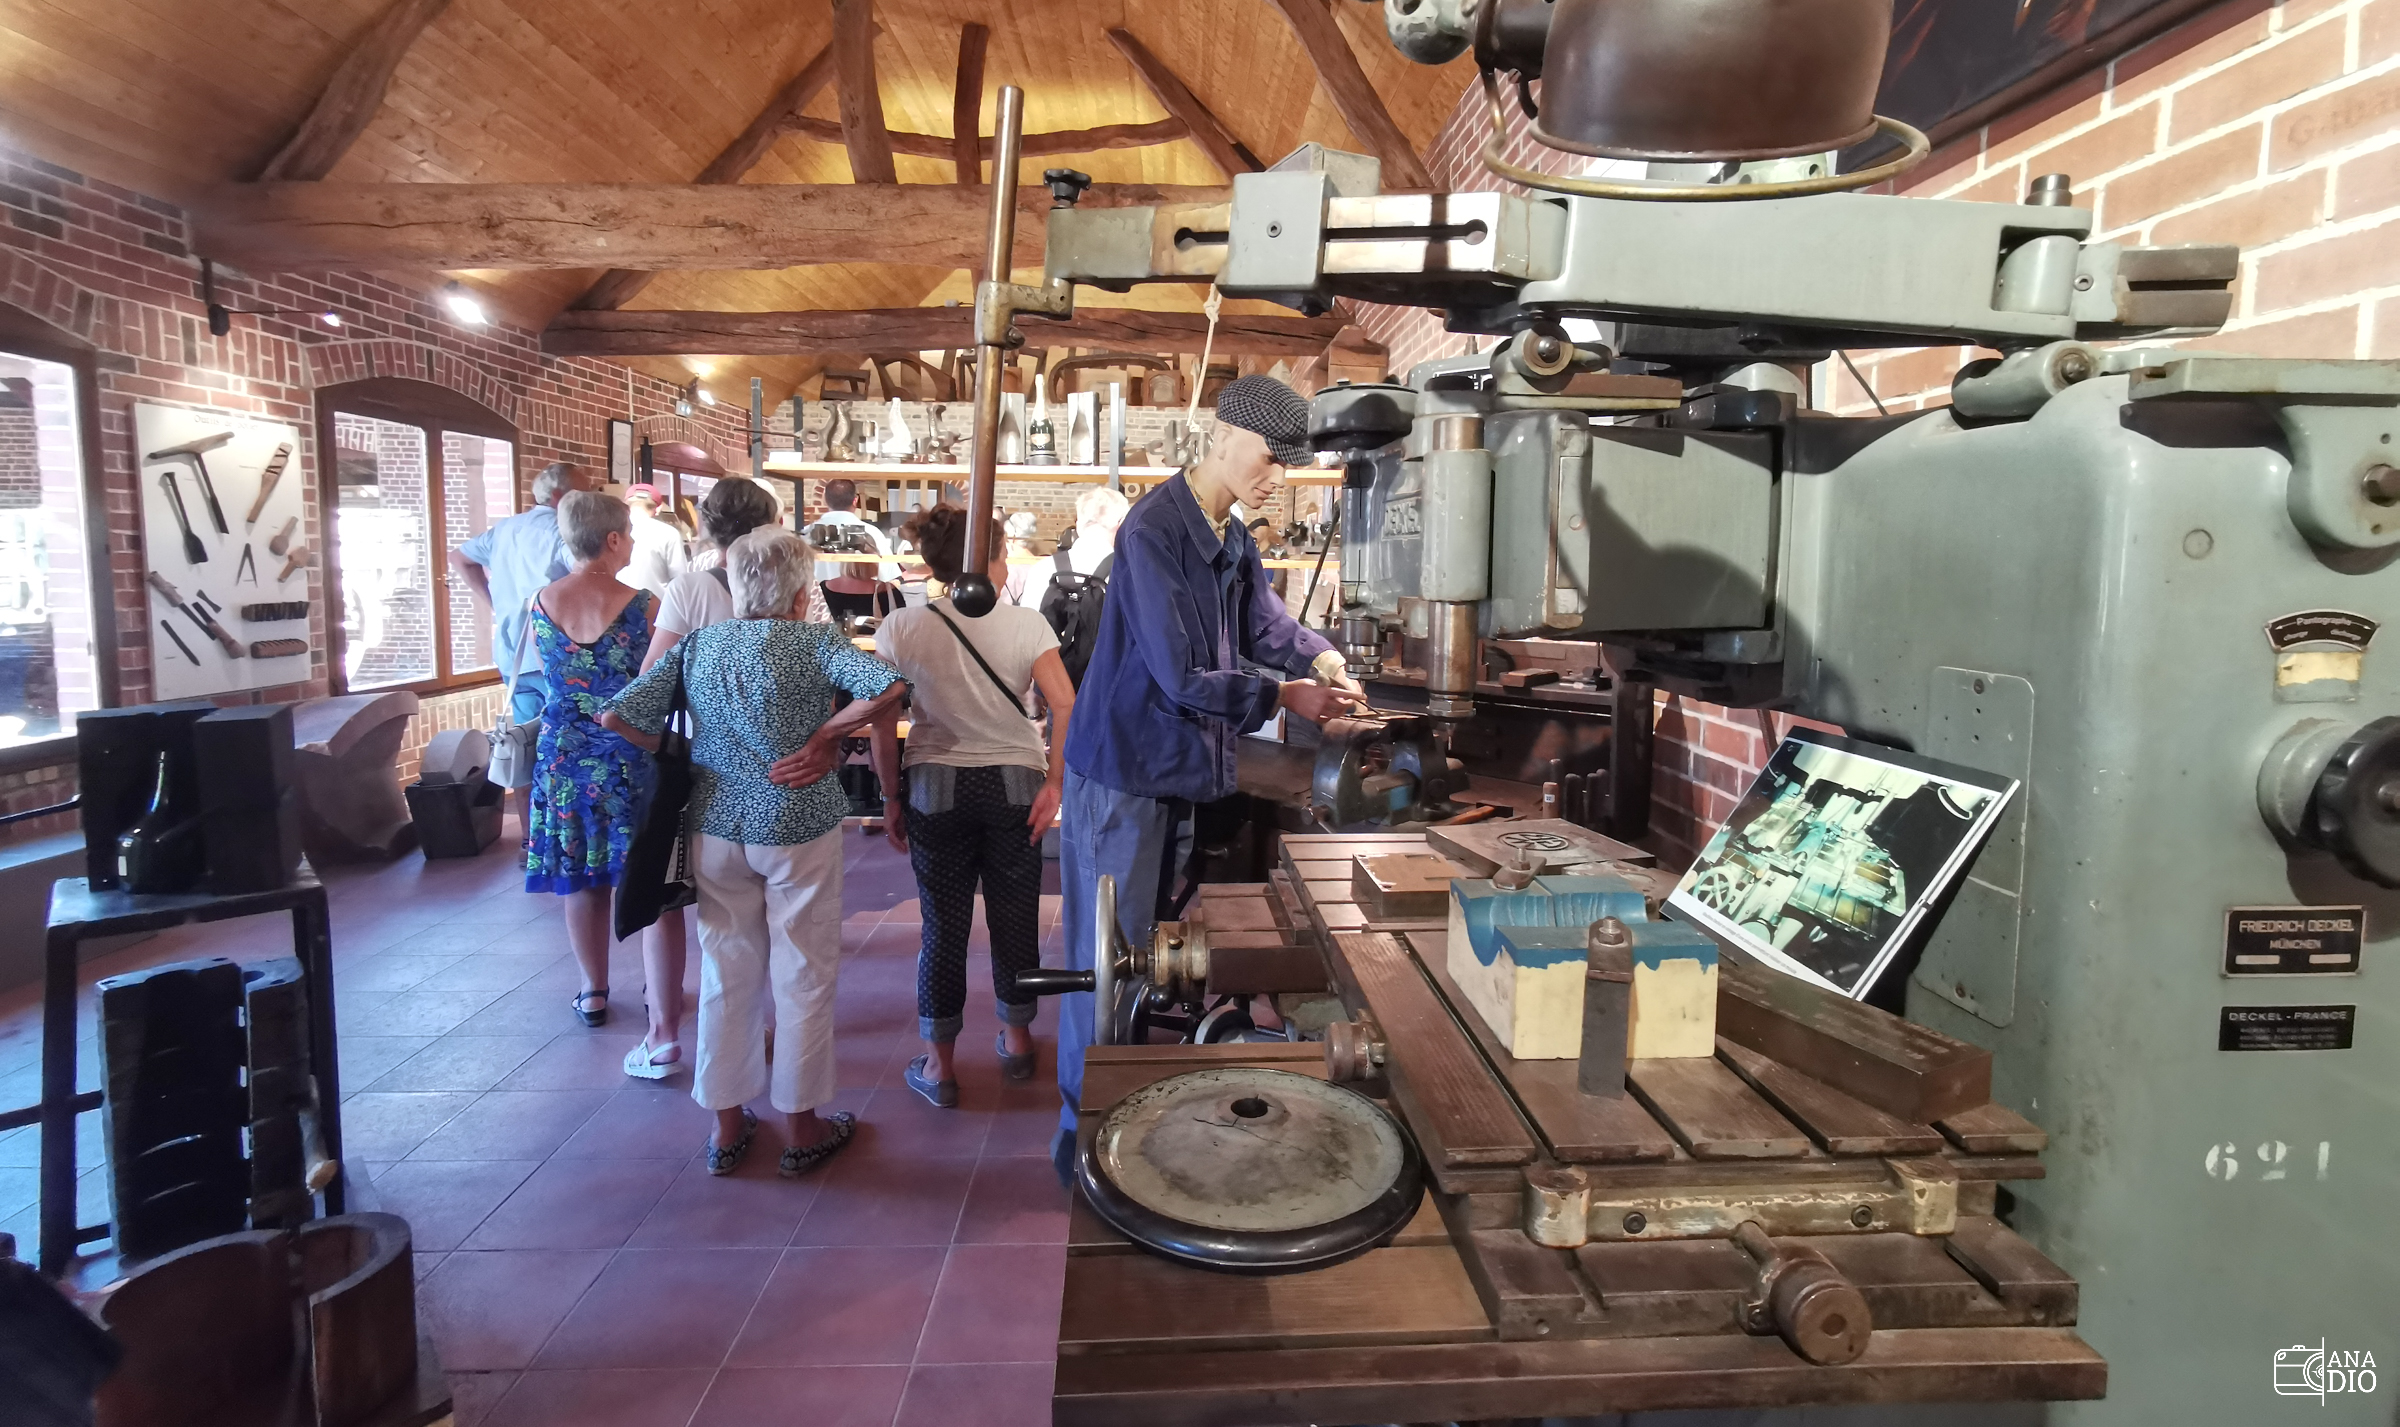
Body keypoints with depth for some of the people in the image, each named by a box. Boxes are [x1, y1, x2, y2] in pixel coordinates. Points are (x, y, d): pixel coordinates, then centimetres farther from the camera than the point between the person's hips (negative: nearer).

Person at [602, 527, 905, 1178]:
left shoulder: (697, 645, 2)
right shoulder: (815, 641, -10)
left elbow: (617, 715, -3)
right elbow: (888, 688, -26)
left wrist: (679, 755, 9)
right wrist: (824, 735, -14)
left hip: (717, 826, 4)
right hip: (799, 829, -4)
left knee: (725, 973, 15)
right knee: (803, 976, 9)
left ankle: (727, 1124, 28)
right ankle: (801, 1127, 22)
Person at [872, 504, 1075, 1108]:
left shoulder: (901, 627, -5)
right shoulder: (1027, 625, -7)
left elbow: (882, 724, -4)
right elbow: (1066, 706, -15)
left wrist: (891, 798, 4)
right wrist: (1054, 783, -8)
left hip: (935, 787, 0)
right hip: (1014, 785, 0)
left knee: (943, 926, 8)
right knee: (1015, 918, 13)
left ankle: (939, 1065, 19)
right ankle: (1016, 1041, 30)